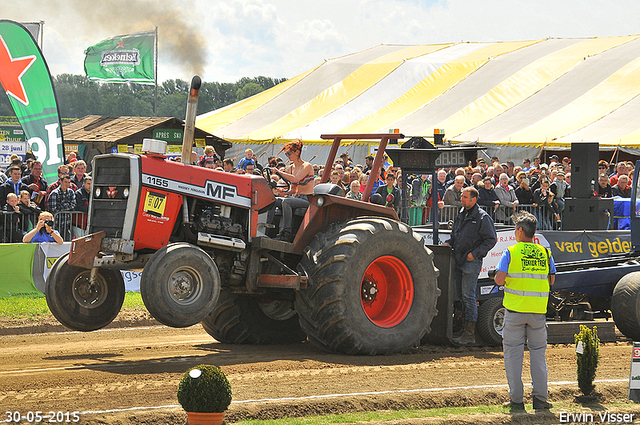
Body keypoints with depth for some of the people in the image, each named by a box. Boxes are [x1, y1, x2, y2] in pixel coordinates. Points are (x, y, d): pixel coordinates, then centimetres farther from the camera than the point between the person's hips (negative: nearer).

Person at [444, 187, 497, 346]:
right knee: (460, 295, 9)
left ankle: (469, 335, -8)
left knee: (468, 296, -10)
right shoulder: (461, 215, 16)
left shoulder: (482, 217, -7)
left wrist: (475, 253, -16)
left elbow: (491, 240, -9)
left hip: (472, 262, -8)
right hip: (459, 261, 8)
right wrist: (449, 243, 7)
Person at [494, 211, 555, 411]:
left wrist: (504, 278, 10)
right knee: (538, 352, 12)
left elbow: (499, 280, -12)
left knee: (513, 353, 5)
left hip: (515, 310, -3)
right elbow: (551, 280, 10)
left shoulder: (511, 252, -7)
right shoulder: (545, 253, 4)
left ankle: (516, 399, 4)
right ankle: (540, 398, 7)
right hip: (538, 310, 3)